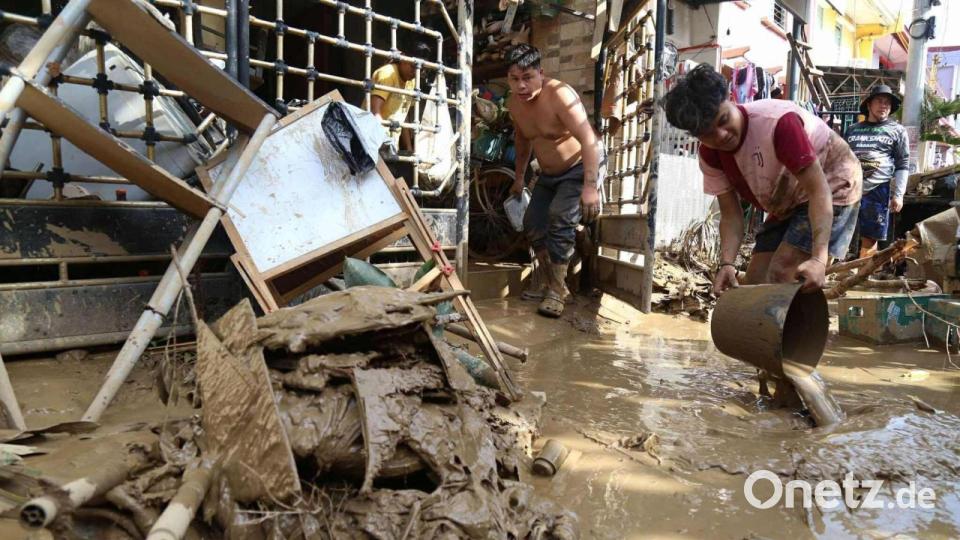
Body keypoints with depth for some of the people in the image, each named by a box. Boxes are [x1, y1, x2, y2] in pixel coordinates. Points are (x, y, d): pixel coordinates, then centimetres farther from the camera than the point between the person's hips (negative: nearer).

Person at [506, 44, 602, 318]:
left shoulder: (559, 95, -28)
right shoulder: (514, 102, -5)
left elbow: (589, 140, -34)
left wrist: (590, 187, -41)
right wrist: (519, 177, 20)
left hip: (580, 169, -7)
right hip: (549, 174, 8)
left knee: (560, 220, -24)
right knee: (533, 224, 4)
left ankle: (557, 292, -15)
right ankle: (551, 284, 20)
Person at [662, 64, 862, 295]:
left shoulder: (777, 121, -33)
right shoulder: (710, 155, -12)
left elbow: (818, 190, -32)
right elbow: (731, 215, -11)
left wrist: (819, 258, -43)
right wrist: (727, 263, -29)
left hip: (833, 188, -7)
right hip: (788, 204, 7)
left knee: (781, 276, -20)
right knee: (755, 280, 2)